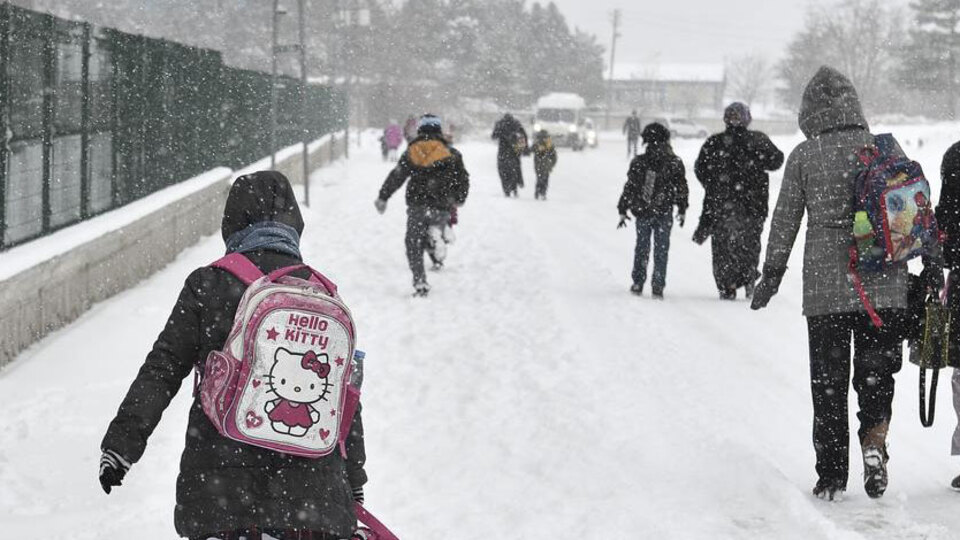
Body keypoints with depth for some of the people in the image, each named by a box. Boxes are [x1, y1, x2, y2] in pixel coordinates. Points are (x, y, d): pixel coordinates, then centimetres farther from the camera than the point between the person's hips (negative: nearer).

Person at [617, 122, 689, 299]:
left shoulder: (638, 163, -5)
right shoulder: (674, 163, -5)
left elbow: (629, 188, -2)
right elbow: (681, 189, 2)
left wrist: (622, 211, 6)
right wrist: (682, 210, 14)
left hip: (642, 212, 1)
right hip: (664, 213, -1)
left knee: (642, 248, 14)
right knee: (661, 250, 7)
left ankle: (638, 284, 14)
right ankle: (658, 287, 4)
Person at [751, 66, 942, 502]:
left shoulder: (804, 156, -2)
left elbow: (784, 221, 2)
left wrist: (771, 275, 12)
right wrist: (931, 264, 14)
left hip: (825, 287, -1)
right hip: (885, 285, 1)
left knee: (828, 381, 8)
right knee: (877, 371, 13)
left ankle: (832, 476, 9)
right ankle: (874, 441, -11)